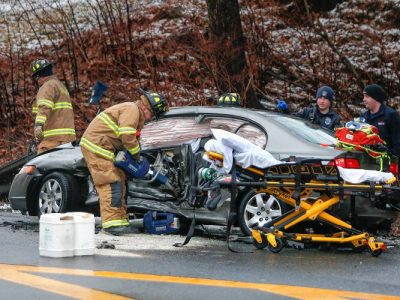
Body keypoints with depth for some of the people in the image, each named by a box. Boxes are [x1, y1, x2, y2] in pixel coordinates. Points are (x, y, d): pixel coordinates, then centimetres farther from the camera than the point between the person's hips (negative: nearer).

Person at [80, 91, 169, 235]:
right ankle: (112, 223, -18)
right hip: (96, 146, -11)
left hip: (104, 147, 11)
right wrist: (136, 153, -12)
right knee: (111, 184, -15)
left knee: (119, 182, 11)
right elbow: (127, 136, -25)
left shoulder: (136, 114, 19)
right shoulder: (132, 110, -15)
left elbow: (132, 136, 21)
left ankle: (121, 221, 13)